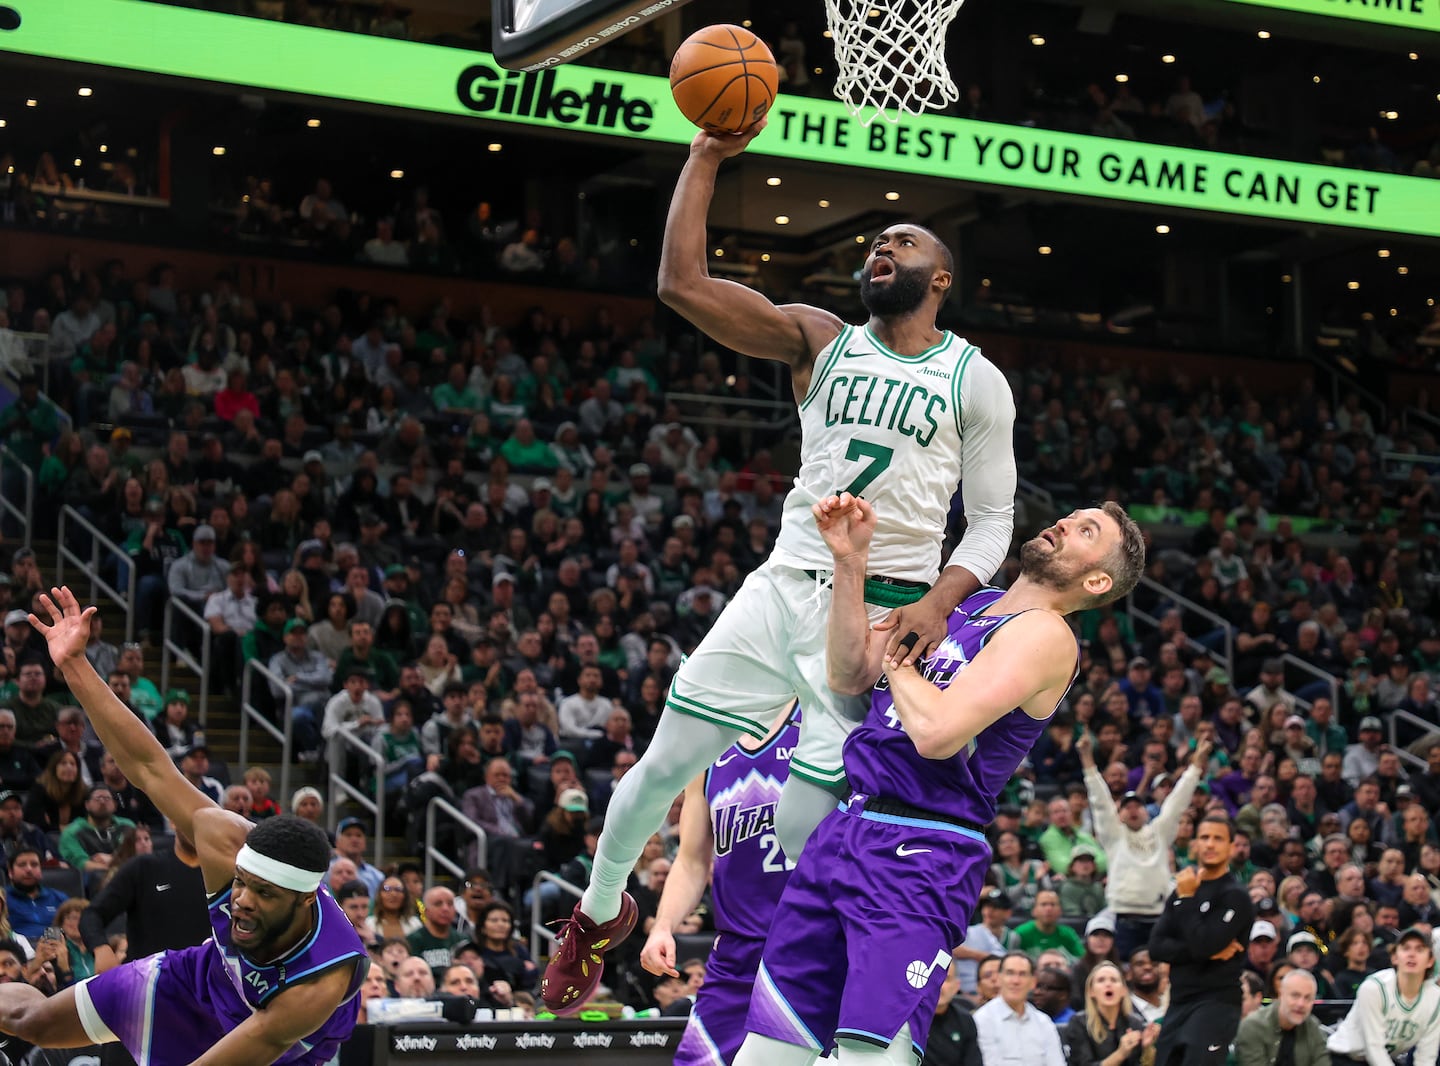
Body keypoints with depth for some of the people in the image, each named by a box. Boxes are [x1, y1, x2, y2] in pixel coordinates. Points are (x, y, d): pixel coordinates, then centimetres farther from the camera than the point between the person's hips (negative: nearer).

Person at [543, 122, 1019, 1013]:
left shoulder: (976, 382, 3)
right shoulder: (820, 342, 7)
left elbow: (993, 520, 2)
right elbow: (683, 282, -3)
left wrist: (938, 602, -16)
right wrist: (708, 156, -7)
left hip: (882, 614, -3)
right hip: (785, 587, 3)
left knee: (806, 824, -6)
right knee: (662, 769, 3)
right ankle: (601, 911, 32)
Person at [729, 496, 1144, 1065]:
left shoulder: (1043, 633, -9)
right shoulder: (964, 602, 17)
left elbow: (935, 731, -20)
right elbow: (847, 675, 12)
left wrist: (896, 660, -1)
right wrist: (850, 561, 2)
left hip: (919, 856, -8)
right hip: (844, 827, 8)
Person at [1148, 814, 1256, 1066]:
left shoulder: (1235, 896, -7)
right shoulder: (1180, 892, 14)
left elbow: (1202, 944, -20)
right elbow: (1156, 947, 3)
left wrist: (1188, 898, -10)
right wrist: (1209, 951, -11)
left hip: (1217, 1002, -8)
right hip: (1179, 1002, 8)